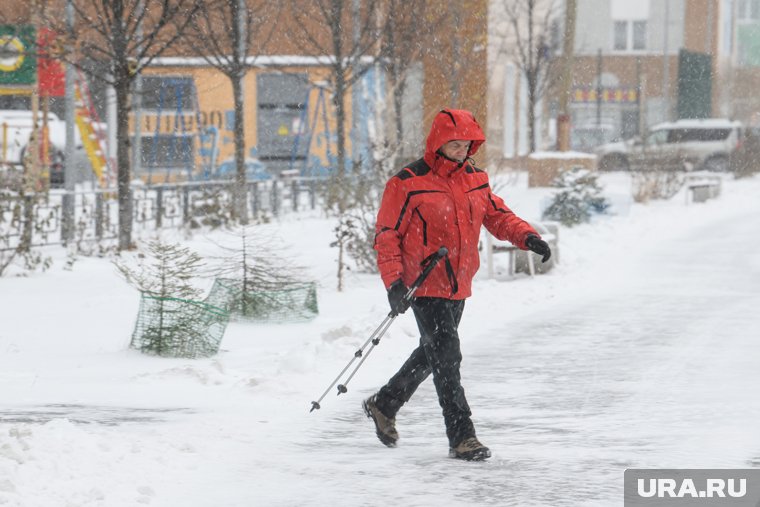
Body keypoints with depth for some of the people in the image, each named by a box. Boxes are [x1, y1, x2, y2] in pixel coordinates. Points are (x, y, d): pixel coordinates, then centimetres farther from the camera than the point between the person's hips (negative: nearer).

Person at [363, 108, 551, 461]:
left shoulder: (475, 179, 7)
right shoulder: (408, 183, -11)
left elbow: (496, 215, 14)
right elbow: (387, 235, -9)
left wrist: (526, 236, -5)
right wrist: (393, 282, -18)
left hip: (458, 286, 7)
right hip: (425, 286, -7)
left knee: (431, 355, 19)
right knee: (446, 358, -12)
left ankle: (383, 405, 39)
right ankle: (462, 438, -10)